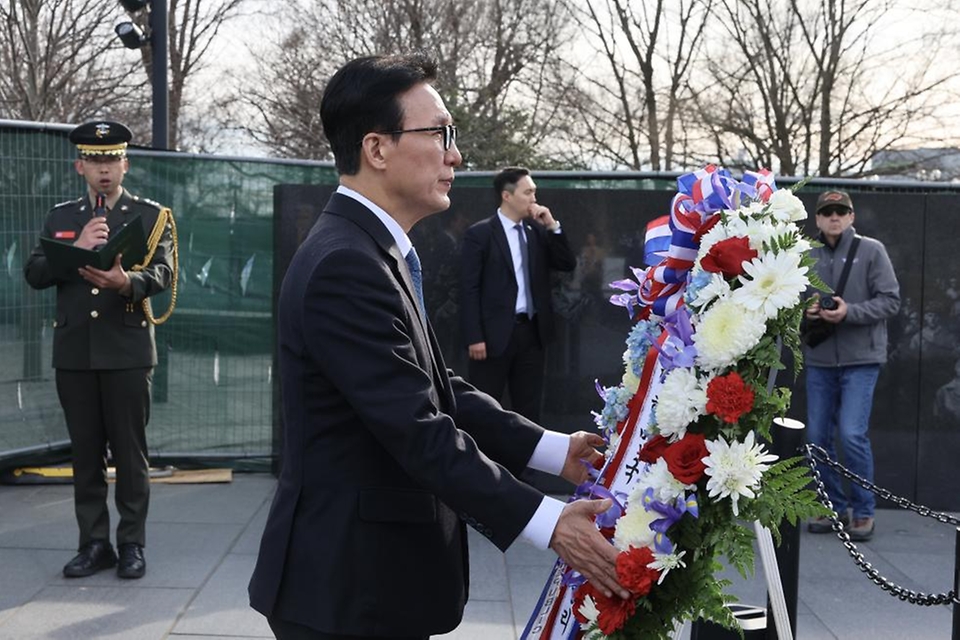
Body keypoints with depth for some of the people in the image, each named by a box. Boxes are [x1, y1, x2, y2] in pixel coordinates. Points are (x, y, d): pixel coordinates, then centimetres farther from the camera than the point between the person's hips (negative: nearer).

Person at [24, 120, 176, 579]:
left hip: (127, 351, -3)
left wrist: (125, 281, -31)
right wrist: (77, 249, -14)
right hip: (74, 352, 3)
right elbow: (34, 274, 2)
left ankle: (132, 543, 12)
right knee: (85, 453, 8)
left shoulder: (151, 216, 4)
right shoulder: (60, 217, 13)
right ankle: (94, 544, 17)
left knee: (129, 450, 2)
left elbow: (162, 273, -10)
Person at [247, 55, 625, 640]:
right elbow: (419, 431, -26)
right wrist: (546, 522, -27)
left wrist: (555, 450, 2)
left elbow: (439, 390, 9)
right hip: (348, 588, -9)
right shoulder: (346, 266, -23)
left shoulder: (373, 251, 10)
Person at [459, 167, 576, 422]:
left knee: (529, 409, 12)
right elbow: (469, 289, -9)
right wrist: (474, 337, -15)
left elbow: (568, 265, 8)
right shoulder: (480, 233, -5)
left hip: (532, 331, 5)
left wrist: (552, 226, -2)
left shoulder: (538, 231, 11)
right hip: (495, 333, -5)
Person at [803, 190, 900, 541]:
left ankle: (863, 512, 7)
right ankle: (834, 506, 24)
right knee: (817, 437, 7)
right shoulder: (807, 256, 5)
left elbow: (890, 301, -5)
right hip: (818, 359, 4)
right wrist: (805, 310, -8)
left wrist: (849, 312, -17)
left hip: (860, 360, -4)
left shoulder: (871, 250, -3)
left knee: (852, 434, -10)